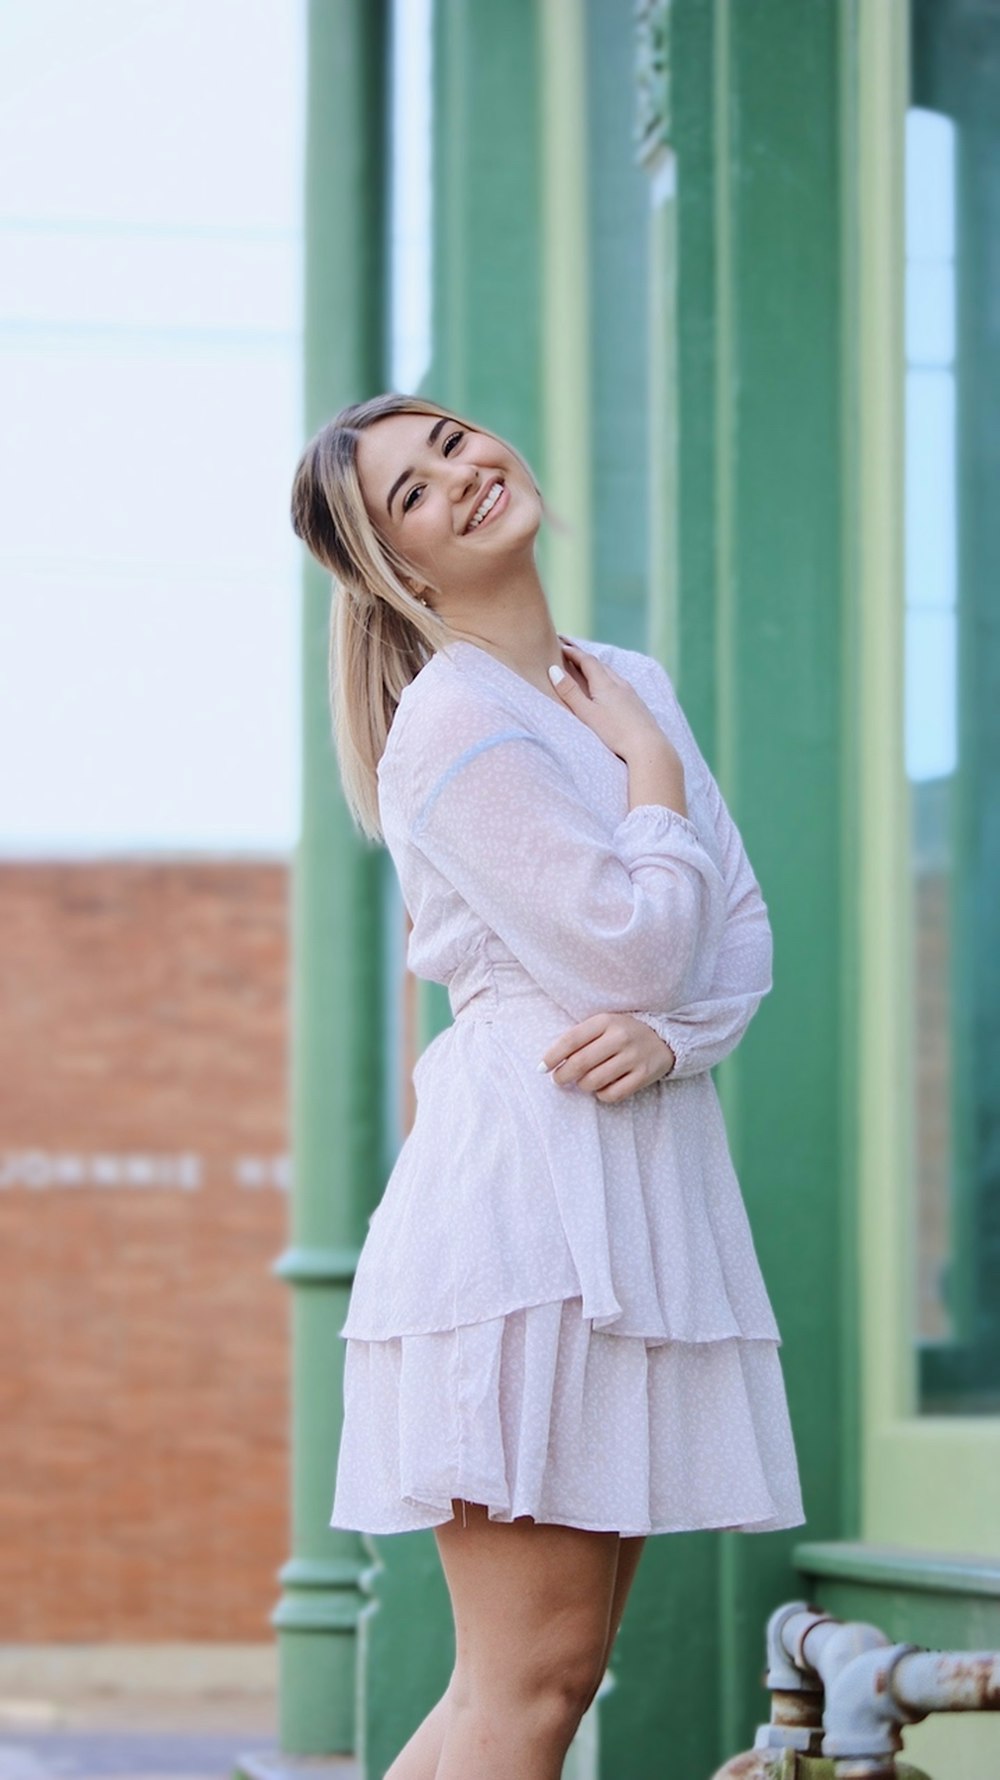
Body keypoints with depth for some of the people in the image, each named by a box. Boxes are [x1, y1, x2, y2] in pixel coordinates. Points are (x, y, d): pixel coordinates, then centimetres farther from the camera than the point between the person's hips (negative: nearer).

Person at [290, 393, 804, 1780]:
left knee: (560, 1667, 8)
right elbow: (635, 946, -14)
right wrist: (653, 768, 1)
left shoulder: (631, 682, 17)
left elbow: (743, 929, 13)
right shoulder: (452, 721, -8)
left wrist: (671, 1036, -7)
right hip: (527, 1183, -8)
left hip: (652, 1186, 8)